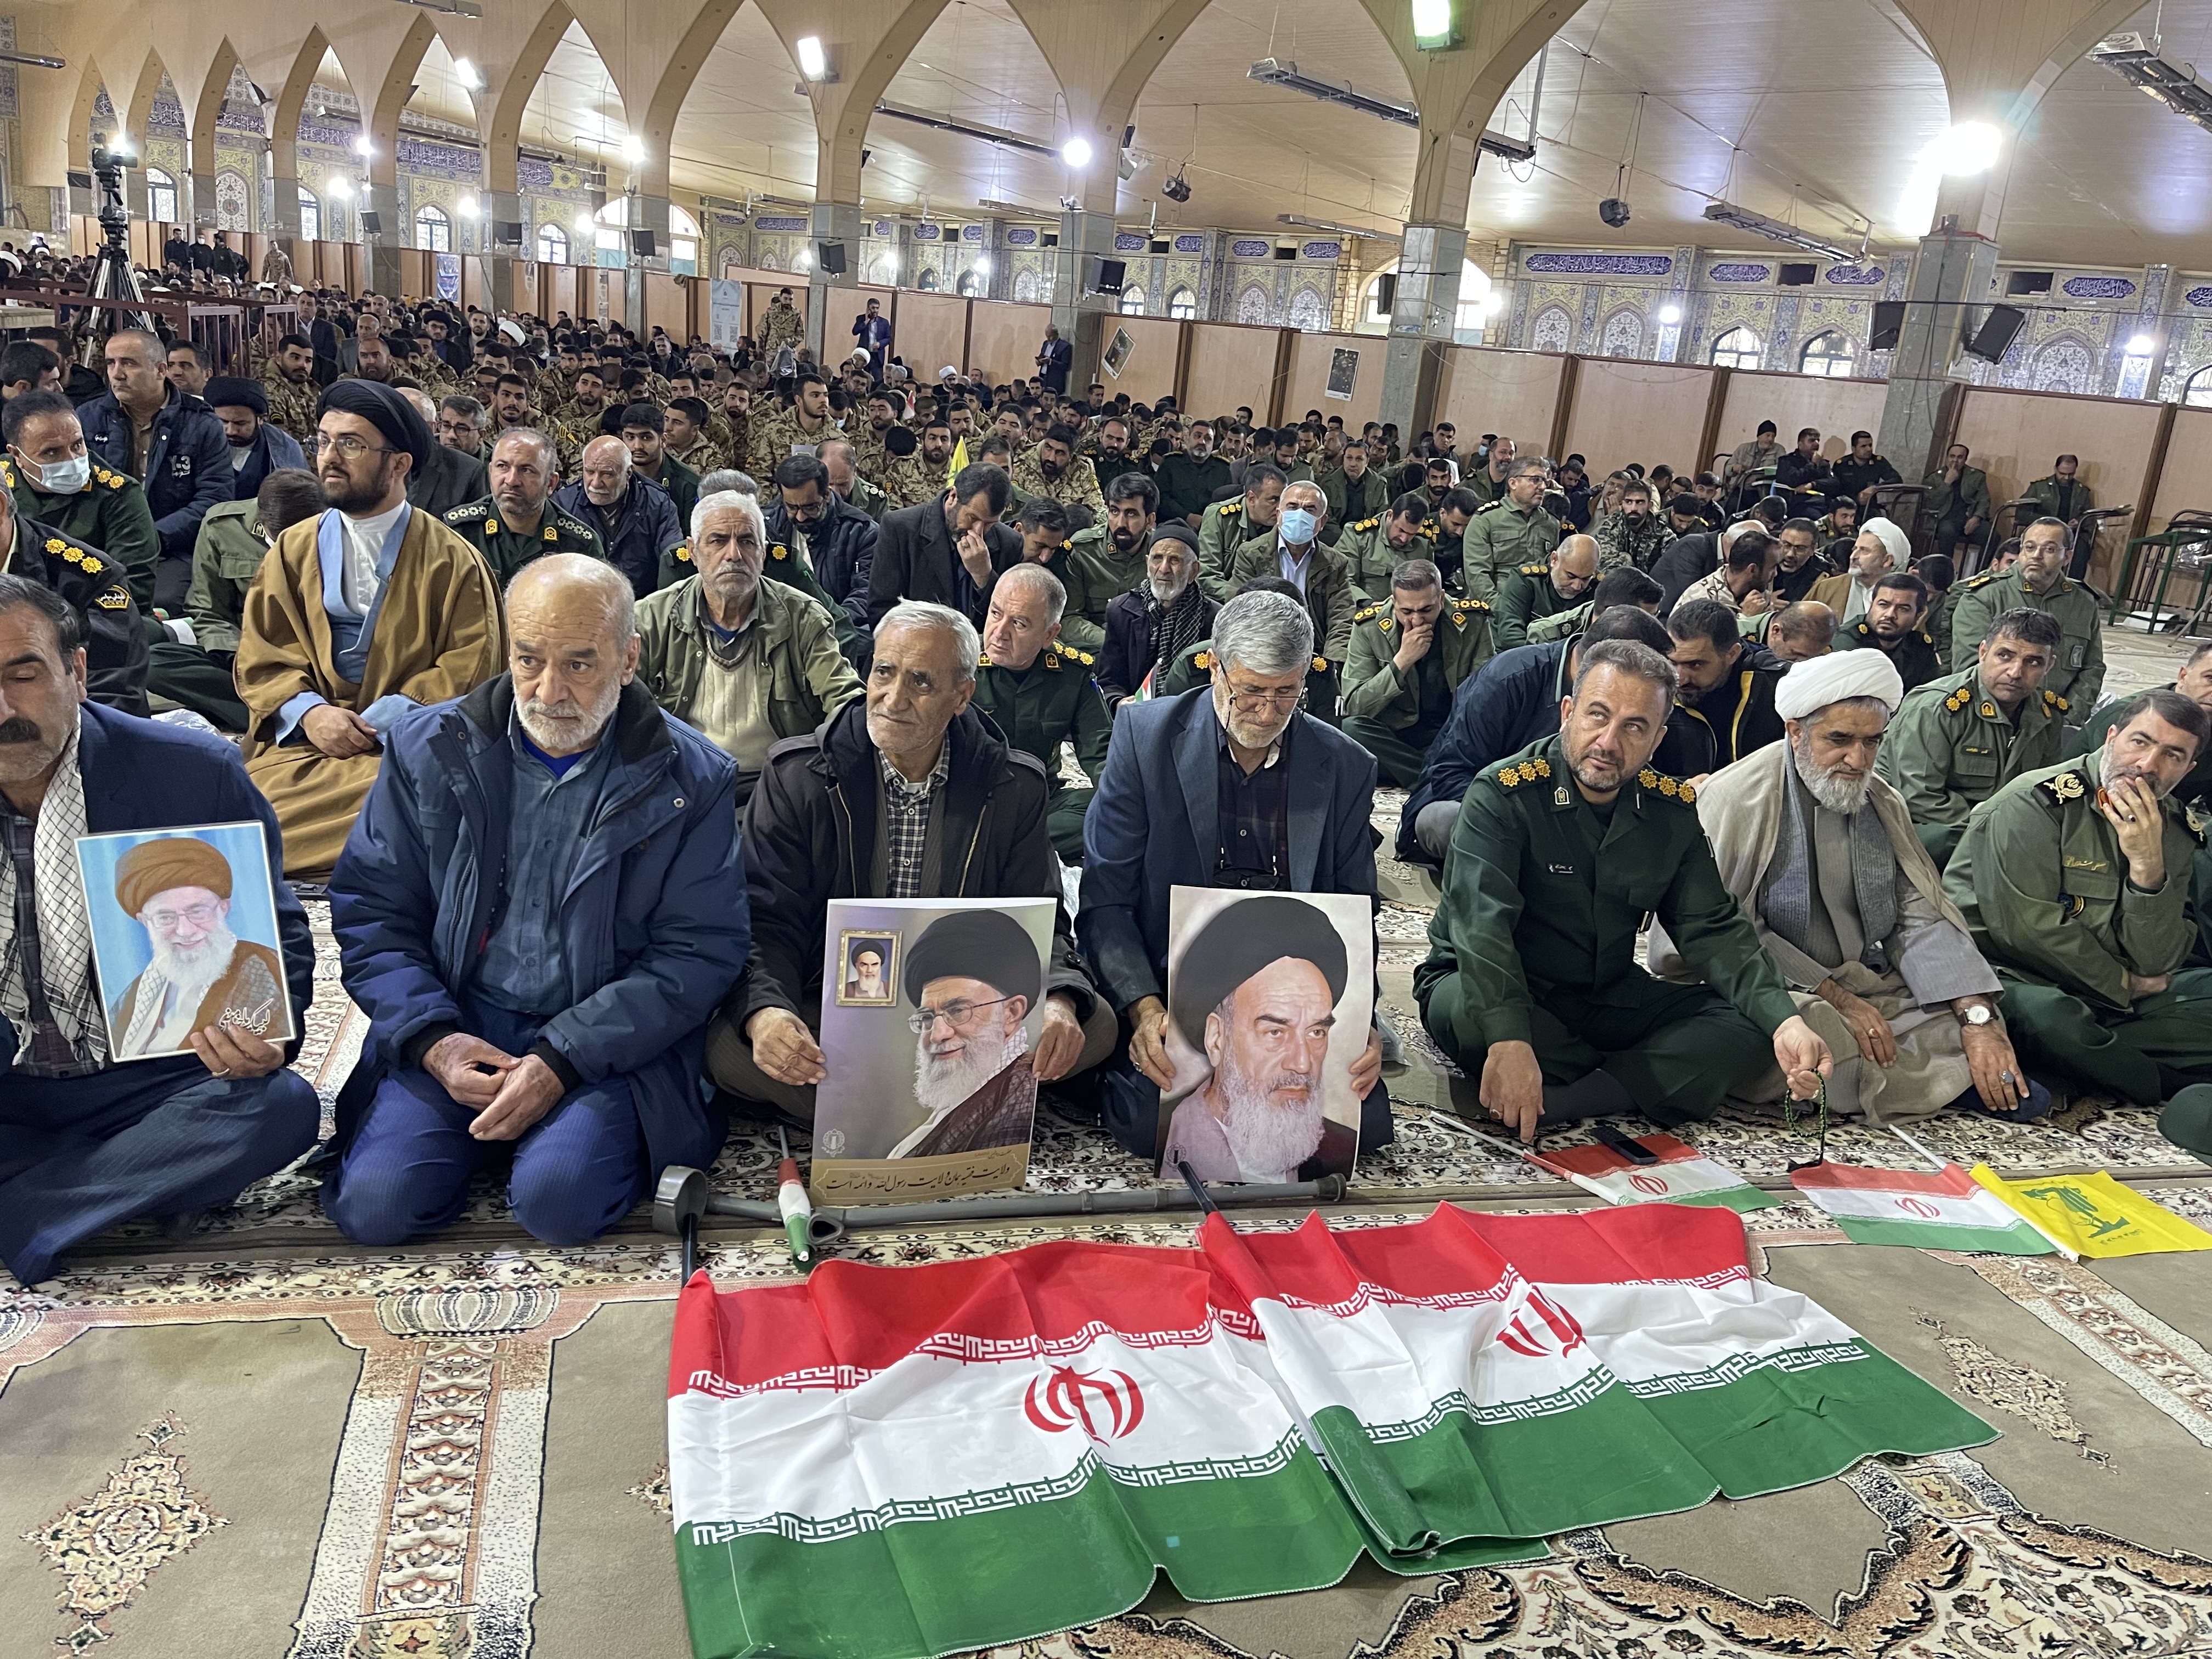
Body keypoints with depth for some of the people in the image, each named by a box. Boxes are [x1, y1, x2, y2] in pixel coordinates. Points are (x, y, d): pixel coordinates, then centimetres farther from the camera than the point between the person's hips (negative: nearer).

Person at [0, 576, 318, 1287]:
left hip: (148, 1081, 0)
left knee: (279, 1105, -31)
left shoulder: (193, 773, -6)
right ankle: (151, 1180, -18)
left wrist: (261, 1035, -22)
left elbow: (276, 933, 0)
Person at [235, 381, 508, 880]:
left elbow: (469, 668, -1)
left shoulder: (452, 561, 5)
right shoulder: (293, 550, 16)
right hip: (306, 734, 3)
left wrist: (377, 722, -11)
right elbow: (260, 656, 12)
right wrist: (307, 711, -9)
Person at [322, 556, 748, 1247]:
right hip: (454, 1028, 3)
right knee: (376, 1203, -18)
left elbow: (699, 952, -7)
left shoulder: (688, 780, -4)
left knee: (559, 1197, -27)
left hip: (605, 1041, -2)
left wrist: (561, 1059, -17)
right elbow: (370, 911, 6)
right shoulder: (430, 748, 3)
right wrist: (431, 1038, -11)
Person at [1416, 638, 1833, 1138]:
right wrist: (1510, 1042, -46)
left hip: (1609, 998, 5)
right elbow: (1482, 924, -30)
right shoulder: (1503, 794, -18)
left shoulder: (1673, 809, 0)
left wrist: (1785, 1021, -21)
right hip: (1499, 993, -5)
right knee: (1472, 1016, -39)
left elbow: (1712, 928, -3)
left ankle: (1554, 1101, -27)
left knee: (1752, 1026, -14)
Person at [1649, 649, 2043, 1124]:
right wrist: (1836, 998, -17)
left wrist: (1979, 1020, -12)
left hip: (1876, 992, 5)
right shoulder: (1735, 798, -10)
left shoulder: (1883, 804, 11)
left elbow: (1923, 919, 3)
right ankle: (1951, 1083, -15)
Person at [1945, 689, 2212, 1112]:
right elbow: (2026, 928, -20)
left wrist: (2147, 865, -17)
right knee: (2049, 1018, -36)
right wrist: (2123, 983, -6)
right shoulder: (2037, 801, -13)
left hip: (2108, 994, 7)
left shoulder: (2171, 828, 6)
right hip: (2009, 976, -6)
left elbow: (2157, 963, -3)